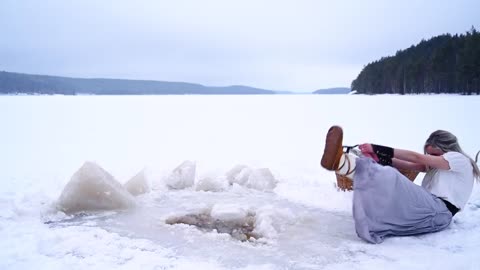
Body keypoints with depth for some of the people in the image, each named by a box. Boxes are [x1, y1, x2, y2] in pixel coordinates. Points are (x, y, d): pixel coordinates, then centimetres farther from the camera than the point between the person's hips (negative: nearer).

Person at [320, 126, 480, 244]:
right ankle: (340, 161, -37)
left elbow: (416, 157, -7)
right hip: (428, 207, 7)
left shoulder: (459, 159, 5)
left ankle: (339, 162, -47)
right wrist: (379, 157, -6)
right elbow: (409, 166, 12)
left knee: (390, 177, -29)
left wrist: (378, 149, -13)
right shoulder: (435, 166, 30)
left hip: (439, 212, -7)